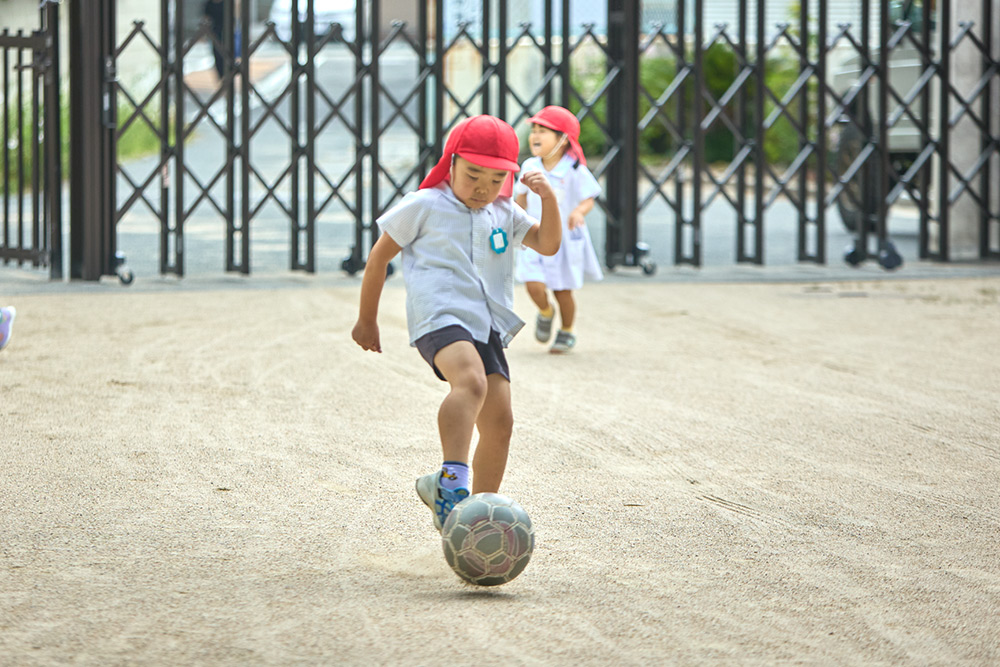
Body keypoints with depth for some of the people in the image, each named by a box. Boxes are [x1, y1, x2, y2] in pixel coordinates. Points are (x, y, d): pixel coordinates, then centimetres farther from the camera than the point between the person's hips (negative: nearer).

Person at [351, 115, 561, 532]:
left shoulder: (504, 215, 20)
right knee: (471, 380, -35)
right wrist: (367, 319, 15)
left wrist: (548, 198, -2)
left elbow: (548, 245, 14)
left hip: (487, 326, 6)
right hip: (440, 316, -6)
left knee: (499, 421, -1)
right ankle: (452, 480, -47)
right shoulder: (424, 206, 6)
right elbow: (380, 256, 12)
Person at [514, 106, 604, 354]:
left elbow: (588, 199, -12)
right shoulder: (529, 167, 0)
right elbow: (521, 197, 15)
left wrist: (579, 211, -33)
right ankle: (546, 313, 21)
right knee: (534, 285, -12)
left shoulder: (574, 170, -13)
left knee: (563, 290, 6)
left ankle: (566, 332, 30)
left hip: (565, 239, -2)